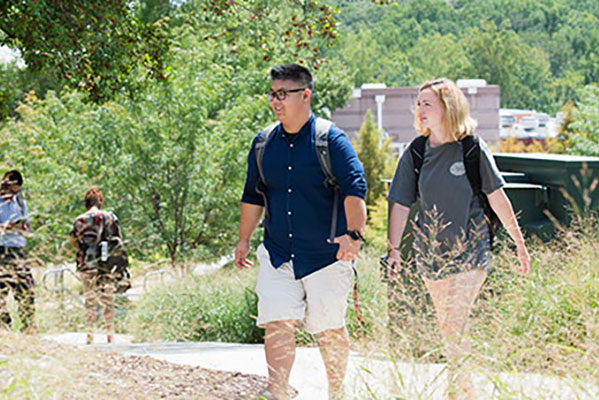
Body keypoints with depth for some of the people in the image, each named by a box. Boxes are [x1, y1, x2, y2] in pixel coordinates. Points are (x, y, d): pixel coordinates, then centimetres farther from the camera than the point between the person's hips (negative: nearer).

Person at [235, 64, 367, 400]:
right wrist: (244, 239, 21)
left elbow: (354, 189, -17)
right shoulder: (264, 144, 7)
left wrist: (354, 233, -30)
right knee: (277, 324, -7)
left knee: (330, 330, 5)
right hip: (278, 255, 4)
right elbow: (253, 195, 19)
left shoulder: (331, 140, -8)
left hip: (327, 255, -4)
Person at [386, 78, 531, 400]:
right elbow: (401, 204, 4)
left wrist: (519, 244, 1)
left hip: (470, 252, -4)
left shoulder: (472, 148, -8)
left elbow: (497, 197, -3)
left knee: (455, 328, -13)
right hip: (430, 253, 4)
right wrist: (394, 249, -4)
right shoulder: (415, 154, 2)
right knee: (447, 331, 11)